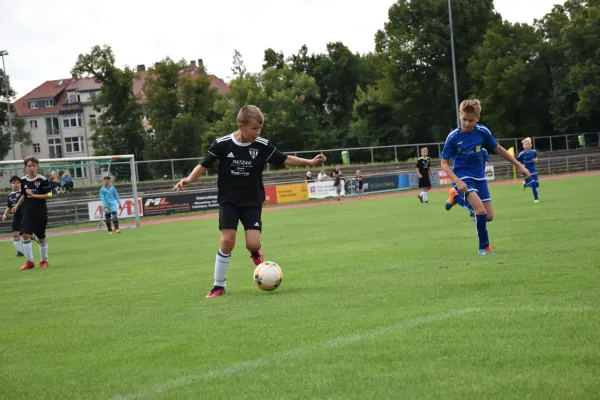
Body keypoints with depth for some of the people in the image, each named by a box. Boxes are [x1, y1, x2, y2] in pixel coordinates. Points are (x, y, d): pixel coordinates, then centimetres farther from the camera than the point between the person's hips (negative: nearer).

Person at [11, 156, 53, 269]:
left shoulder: (43, 180, -10)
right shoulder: (23, 180, 3)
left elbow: (49, 195, -13)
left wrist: (33, 195, -18)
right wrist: (17, 205, 9)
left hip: (40, 213, -3)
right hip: (28, 213, 3)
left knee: (41, 238, 7)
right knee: (25, 235, -11)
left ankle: (44, 260, 25)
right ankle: (30, 261, -5)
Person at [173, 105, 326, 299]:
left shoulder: (262, 146, -8)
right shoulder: (222, 144, -12)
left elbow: (284, 159, 3)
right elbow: (204, 165, -5)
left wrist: (310, 162, -2)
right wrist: (189, 179, -20)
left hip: (252, 202, 1)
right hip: (229, 201, -1)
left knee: (253, 244, -13)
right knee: (227, 241, -12)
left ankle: (256, 252, 27)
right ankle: (219, 286, 2)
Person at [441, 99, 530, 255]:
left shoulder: (483, 132, -7)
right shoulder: (453, 137, -15)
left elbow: (498, 149, 8)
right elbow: (444, 163, -10)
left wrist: (519, 165, 10)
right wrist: (457, 181, -25)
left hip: (479, 177, 5)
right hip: (463, 177, -5)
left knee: (489, 216, 7)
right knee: (481, 211, -24)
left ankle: (457, 197, 26)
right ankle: (484, 246, -2)